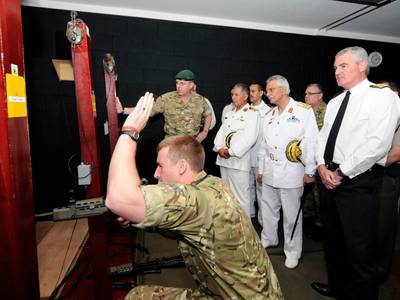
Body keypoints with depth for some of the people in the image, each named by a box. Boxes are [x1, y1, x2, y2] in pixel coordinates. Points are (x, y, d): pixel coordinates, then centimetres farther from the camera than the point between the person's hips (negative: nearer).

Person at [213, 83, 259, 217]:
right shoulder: (229, 112, 17)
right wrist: (220, 148, -4)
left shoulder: (252, 114, -6)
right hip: (223, 159, 7)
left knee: (241, 195, -2)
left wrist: (230, 151, -15)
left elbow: (249, 138, -16)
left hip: (238, 160, -7)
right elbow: (221, 131, 13)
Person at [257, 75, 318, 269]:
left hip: (291, 172, -6)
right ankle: (268, 240, 37)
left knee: (291, 214, 4)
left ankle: (292, 252, 22)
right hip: (270, 172, 6)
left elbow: (311, 142, -8)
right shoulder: (269, 115, 14)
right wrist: (261, 169, 17)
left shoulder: (304, 111, -5)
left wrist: (309, 171, -9)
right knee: (268, 208, 16)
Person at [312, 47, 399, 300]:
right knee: (333, 240, 21)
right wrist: (322, 167, -5)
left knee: (360, 250, 5)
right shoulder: (334, 102, 14)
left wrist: (341, 172, -17)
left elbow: (377, 145, -19)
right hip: (330, 178, 8)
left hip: (359, 183, -7)